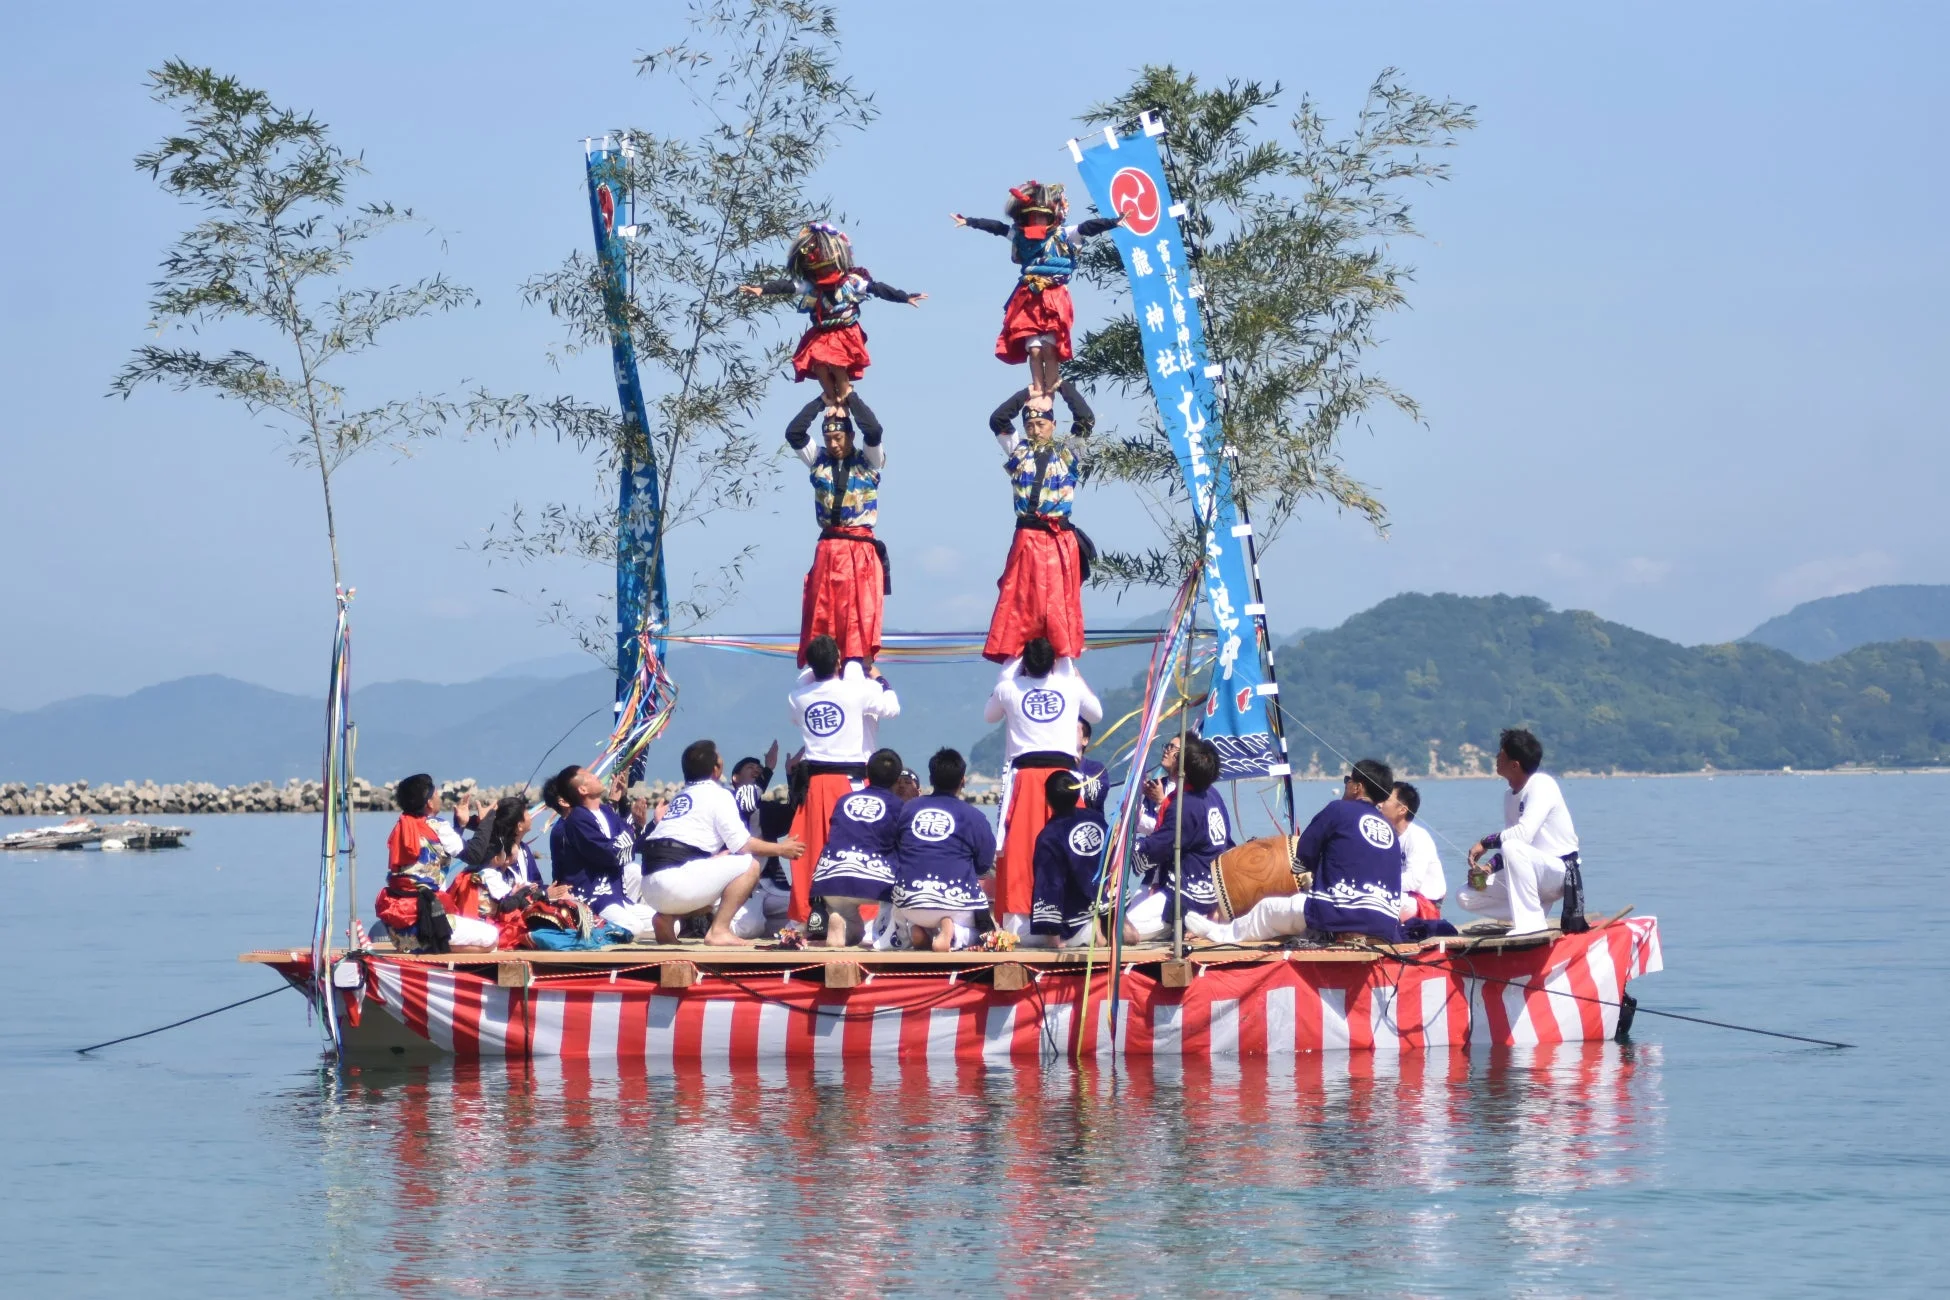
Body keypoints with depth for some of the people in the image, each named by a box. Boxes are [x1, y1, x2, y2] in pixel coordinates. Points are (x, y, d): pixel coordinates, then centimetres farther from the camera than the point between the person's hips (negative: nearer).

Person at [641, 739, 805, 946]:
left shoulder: (682, 795, 26)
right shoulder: (717, 794, 1)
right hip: (676, 879, -9)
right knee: (749, 865, -2)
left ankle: (667, 917, 6)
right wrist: (780, 849, 12)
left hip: (651, 890, 9)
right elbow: (743, 845, -2)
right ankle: (719, 931, -9)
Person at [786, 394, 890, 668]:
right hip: (826, 551, 3)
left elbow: (873, 431, -14)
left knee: (861, 619, -6)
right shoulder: (818, 460, 10)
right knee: (820, 621, 1)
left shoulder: (869, 461, 3)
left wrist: (850, 397, -3)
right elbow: (793, 433, -1)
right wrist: (822, 401, 0)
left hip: (861, 551, -3)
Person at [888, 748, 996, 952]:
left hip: (909, 898, 3)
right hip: (956, 902, -3)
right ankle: (953, 933, -8)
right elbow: (984, 866, 3)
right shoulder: (973, 816, -1)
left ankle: (914, 930, 3)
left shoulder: (908, 808, 7)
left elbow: (895, 852, 16)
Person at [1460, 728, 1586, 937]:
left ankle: (1530, 921, -27)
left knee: (1512, 847, -37)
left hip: (1560, 871, -8)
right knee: (1465, 897, -2)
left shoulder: (1542, 785, -16)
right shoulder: (1511, 796, 10)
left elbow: (1524, 833, -28)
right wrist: (1490, 866, -6)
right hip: (1535, 874, 8)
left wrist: (1486, 842, -17)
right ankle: (1532, 914, 1)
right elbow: (1513, 840, 12)